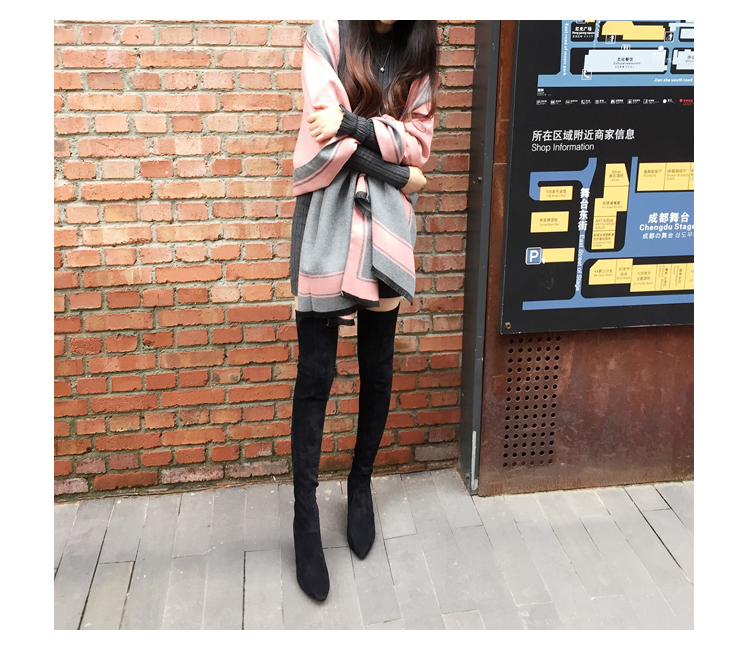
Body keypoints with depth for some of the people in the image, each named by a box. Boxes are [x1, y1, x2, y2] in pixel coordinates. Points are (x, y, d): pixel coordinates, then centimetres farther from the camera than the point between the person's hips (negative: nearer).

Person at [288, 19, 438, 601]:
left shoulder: (417, 55, 12)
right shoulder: (328, 36, 2)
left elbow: (417, 142, 0)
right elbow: (327, 135, -10)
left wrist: (354, 126, -14)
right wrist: (398, 171, -5)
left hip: (387, 228, 4)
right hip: (328, 224, -3)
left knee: (378, 368, 9)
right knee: (315, 373, -1)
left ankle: (361, 486, 29)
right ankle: (306, 514, 10)